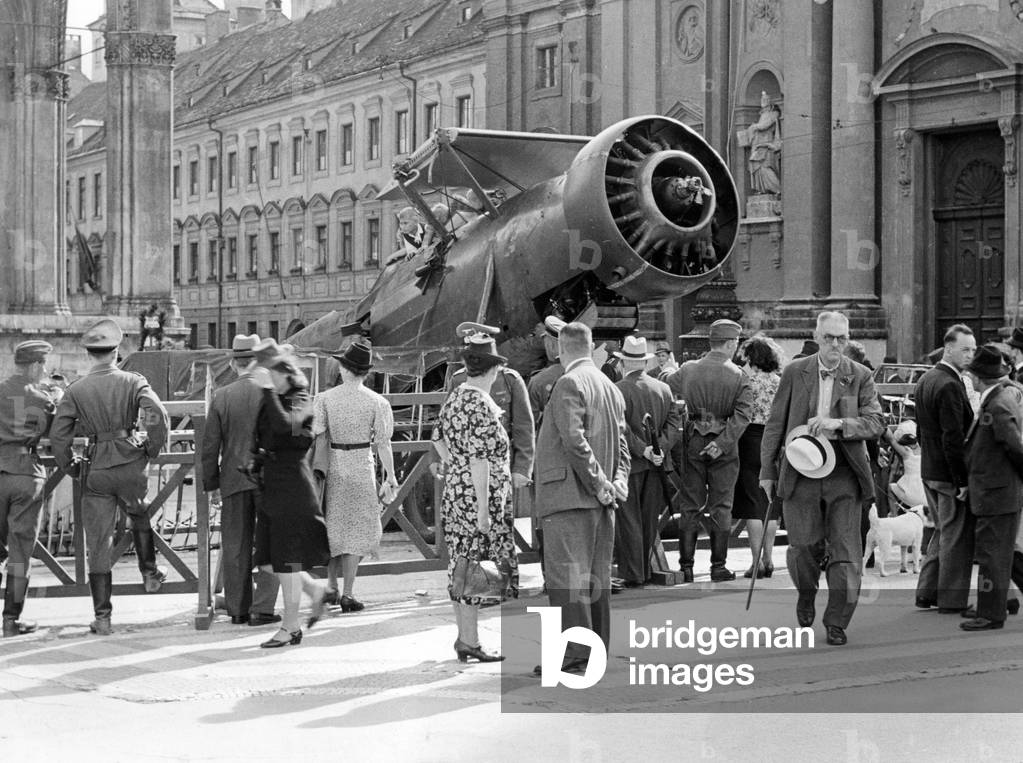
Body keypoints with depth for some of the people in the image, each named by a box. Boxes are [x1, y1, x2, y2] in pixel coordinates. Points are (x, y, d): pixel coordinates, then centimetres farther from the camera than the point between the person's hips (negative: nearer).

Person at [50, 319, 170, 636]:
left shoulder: (75, 391, 0)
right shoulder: (133, 382, -3)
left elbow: (58, 436, -5)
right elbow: (158, 415, -16)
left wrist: (70, 466, 10)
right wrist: (153, 449, -1)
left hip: (96, 470, 0)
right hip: (130, 464, 0)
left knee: (98, 542, 6)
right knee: (140, 517, 31)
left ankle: (102, 617, 7)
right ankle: (150, 573, 26)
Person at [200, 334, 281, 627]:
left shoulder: (221, 397, -1)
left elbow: (210, 447, 1)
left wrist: (211, 485, 9)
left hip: (234, 480, 2)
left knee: (235, 547, 9)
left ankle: (238, 610, 14)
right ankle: (261, 609, 2)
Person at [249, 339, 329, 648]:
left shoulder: (300, 401, -10)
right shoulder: (271, 401, 12)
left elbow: (285, 426, -31)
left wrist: (268, 390, -28)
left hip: (293, 485, -8)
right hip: (271, 486, 8)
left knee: (287, 560, -3)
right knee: (267, 561, 8)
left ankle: (291, 627, 6)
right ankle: (315, 589, 29)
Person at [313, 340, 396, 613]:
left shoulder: (325, 399, -5)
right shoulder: (376, 402, -7)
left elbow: (314, 434, -10)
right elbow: (383, 444, -5)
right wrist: (391, 475, 5)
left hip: (331, 466, 2)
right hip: (361, 468, -2)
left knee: (333, 528, 18)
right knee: (356, 530, 6)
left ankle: (331, 587, 25)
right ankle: (348, 594, 4)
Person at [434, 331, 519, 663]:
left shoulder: (455, 396, 9)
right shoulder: (482, 406, -18)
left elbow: (439, 436, 23)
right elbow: (480, 459, -20)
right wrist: (483, 509, -19)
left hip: (454, 490, 9)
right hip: (481, 495, -9)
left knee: (461, 566, 12)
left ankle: (464, 636, 20)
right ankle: (470, 641, 1)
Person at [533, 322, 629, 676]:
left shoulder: (569, 385, -11)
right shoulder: (611, 387, 17)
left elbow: (574, 440, -20)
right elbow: (621, 442, 15)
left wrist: (599, 483, -15)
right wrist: (618, 480, 4)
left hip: (569, 494, -8)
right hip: (599, 500, 9)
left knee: (567, 576, -8)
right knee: (596, 576, 11)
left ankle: (574, 653, -11)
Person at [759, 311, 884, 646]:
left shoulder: (860, 376, 4)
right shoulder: (795, 372, 4)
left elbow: (875, 423, -3)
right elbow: (775, 423, 7)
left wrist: (838, 424, -19)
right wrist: (767, 469, 5)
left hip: (843, 472, 0)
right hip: (801, 470, 0)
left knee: (845, 553, -2)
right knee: (803, 546, 1)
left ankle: (837, 624, 10)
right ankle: (806, 596, 33)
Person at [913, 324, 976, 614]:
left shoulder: (925, 380, 11)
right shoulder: (950, 386, -20)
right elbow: (953, 438, -23)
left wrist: (929, 459, 19)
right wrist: (963, 481, -20)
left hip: (929, 470, 9)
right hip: (950, 473, -9)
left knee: (942, 532, 20)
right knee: (957, 536, 2)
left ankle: (926, 593, 23)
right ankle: (951, 600, 8)